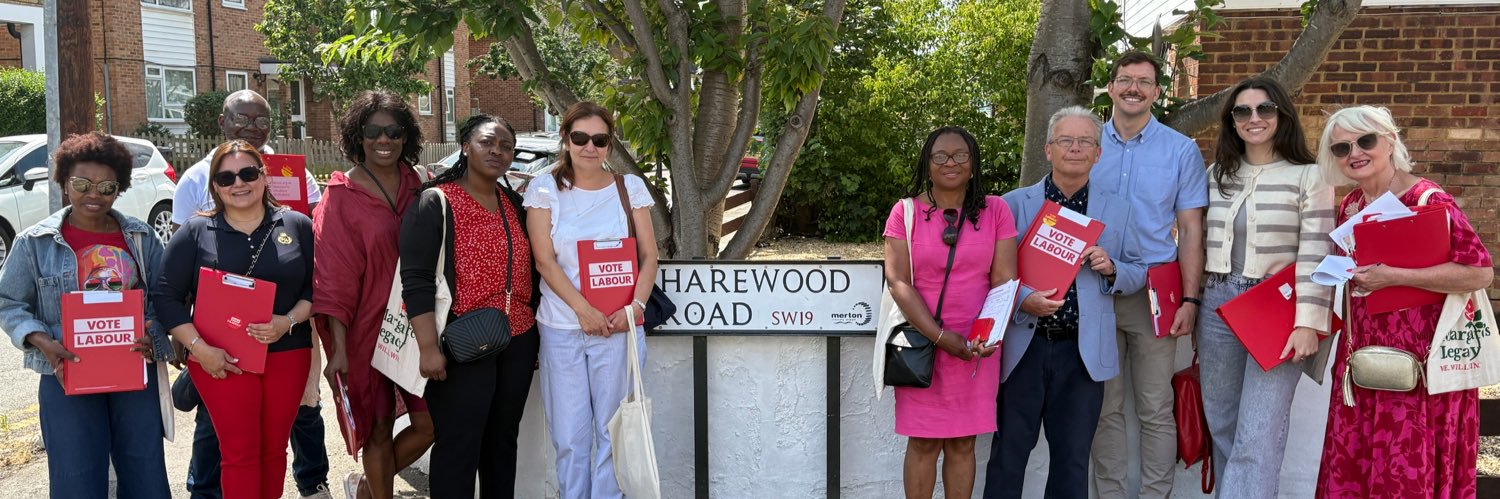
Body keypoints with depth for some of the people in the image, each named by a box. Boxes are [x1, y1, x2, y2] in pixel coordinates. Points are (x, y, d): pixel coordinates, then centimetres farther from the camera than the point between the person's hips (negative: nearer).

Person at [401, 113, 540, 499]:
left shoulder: (515, 204, 12)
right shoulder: (435, 203, -8)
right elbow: (416, 280, -14)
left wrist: (533, 333, 17)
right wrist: (429, 348, -20)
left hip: (518, 343, 7)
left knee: (503, 441, 15)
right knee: (458, 448, 1)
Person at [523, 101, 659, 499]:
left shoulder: (630, 187, 6)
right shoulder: (545, 189, 2)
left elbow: (649, 255, 5)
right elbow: (544, 260, -4)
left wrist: (635, 306, -11)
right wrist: (584, 310, -15)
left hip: (619, 326, 1)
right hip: (561, 329, 0)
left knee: (612, 431, 5)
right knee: (569, 435, 5)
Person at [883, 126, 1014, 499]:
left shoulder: (995, 211, 4)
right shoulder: (905, 212, 0)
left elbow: (1004, 279, -1)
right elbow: (899, 282, -7)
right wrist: (941, 336, -15)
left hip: (977, 347, 1)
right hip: (921, 342, -1)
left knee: (963, 442, 8)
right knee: (923, 442, 4)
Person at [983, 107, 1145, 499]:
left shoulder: (1116, 209, 10)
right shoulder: (1015, 203, 4)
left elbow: (1138, 275, 11)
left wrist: (1110, 269, -10)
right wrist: (1022, 300, -19)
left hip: (1083, 352, 2)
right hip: (1024, 347, -1)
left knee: (1072, 459, 9)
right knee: (1009, 453, 4)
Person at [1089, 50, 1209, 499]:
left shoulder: (1181, 150, 3)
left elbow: (1191, 231, 3)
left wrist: (1189, 299, -6)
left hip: (1154, 291, -1)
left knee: (1155, 409, 2)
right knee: (1104, 406, 7)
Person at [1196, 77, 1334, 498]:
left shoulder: (1309, 175, -1)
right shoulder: (1217, 174, 12)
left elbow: (1316, 254, -8)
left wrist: (1308, 323, -15)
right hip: (1218, 306, 5)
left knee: (1258, 435, -10)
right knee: (1221, 424, 11)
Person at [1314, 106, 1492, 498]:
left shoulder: (1429, 201, -15)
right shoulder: (1350, 206, 8)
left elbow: (1481, 273, -21)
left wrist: (1393, 277, -24)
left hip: (1419, 360, -7)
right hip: (1363, 356, 7)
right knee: (1353, 464, 13)